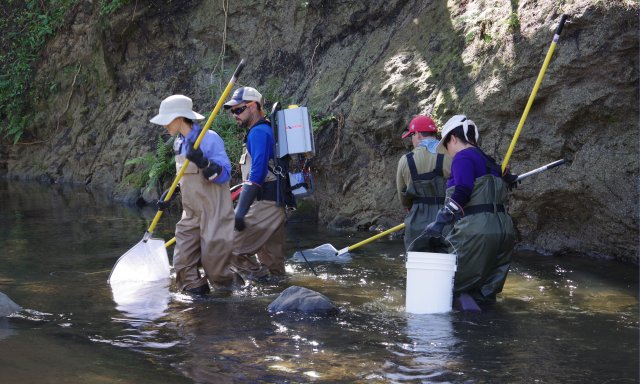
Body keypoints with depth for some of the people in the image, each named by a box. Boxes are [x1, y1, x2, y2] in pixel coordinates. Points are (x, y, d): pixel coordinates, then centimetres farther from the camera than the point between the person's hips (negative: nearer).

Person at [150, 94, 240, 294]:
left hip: (213, 213, -8)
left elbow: (224, 175, -15)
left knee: (214, 264, -3)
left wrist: (203, 162, -31)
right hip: (192, 214, 8)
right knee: (183, 264, 2)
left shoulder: (209, 139, -14)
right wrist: (170, 194, 11)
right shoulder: (180, 143, 11)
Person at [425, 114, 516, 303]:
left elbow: (462, 191, -19)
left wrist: (441, 220, -19)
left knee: (455, 284, -4)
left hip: (476, 233, -9)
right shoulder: (488, 161, 24)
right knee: (486, 293, 12)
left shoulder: (463, 158, -5)